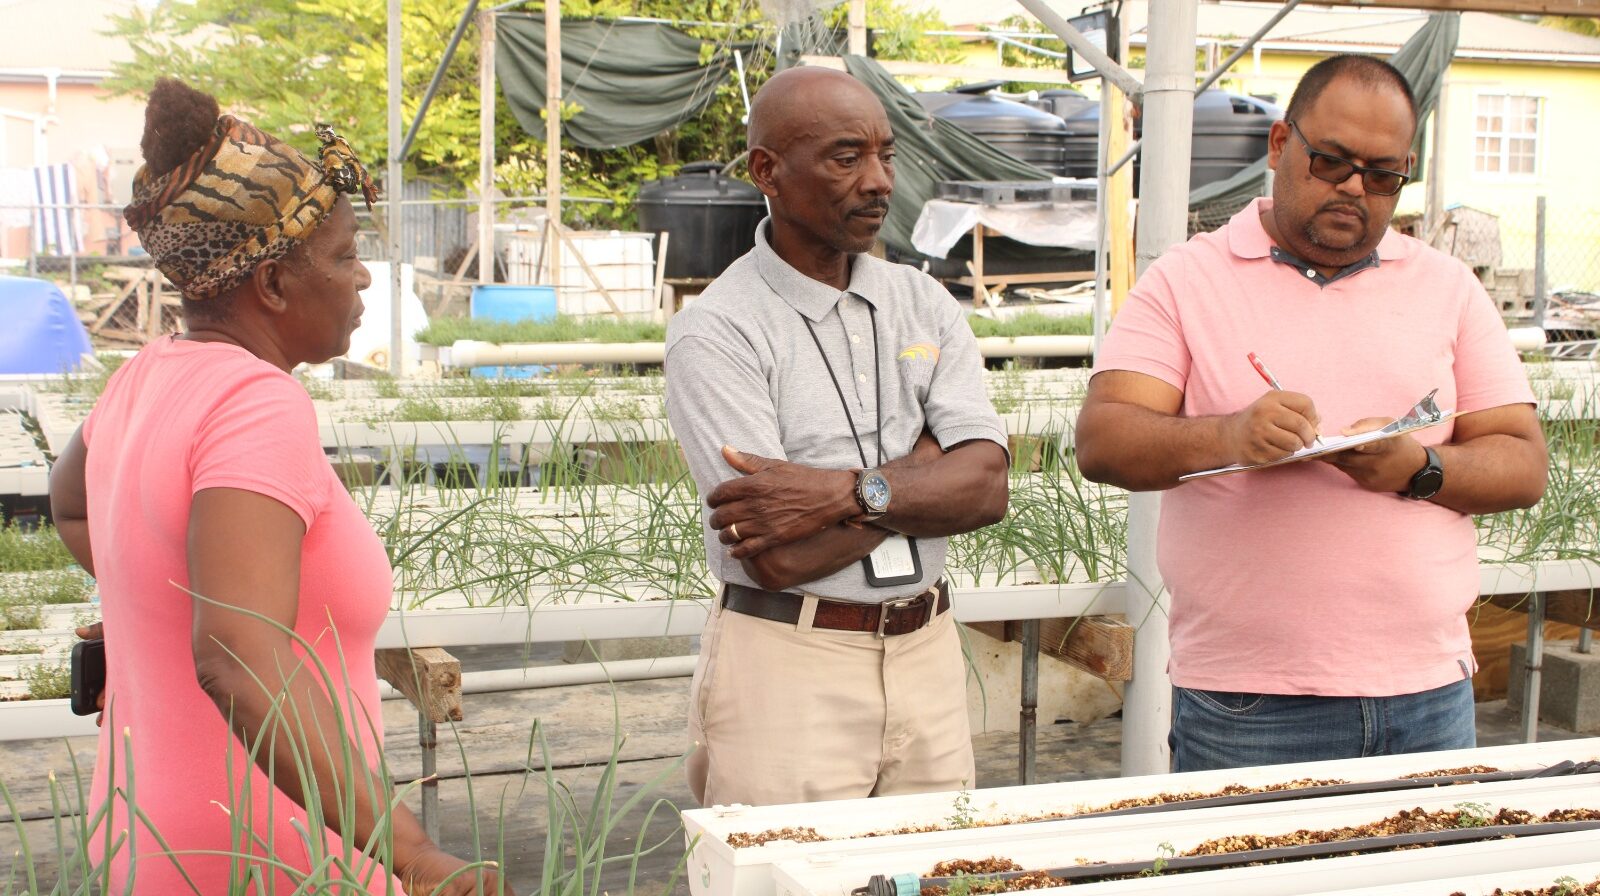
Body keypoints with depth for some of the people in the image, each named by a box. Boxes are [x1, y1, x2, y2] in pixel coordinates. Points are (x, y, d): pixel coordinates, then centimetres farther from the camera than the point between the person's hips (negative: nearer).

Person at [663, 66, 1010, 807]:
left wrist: (845, 493, -20)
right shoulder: (715, 332, -11)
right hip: (789, 668, -5)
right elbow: (779, 558, -19)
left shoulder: (922, 302, 6)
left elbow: (986, 486, -6)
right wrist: (922, 465, -8)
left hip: (926, 657, 5)